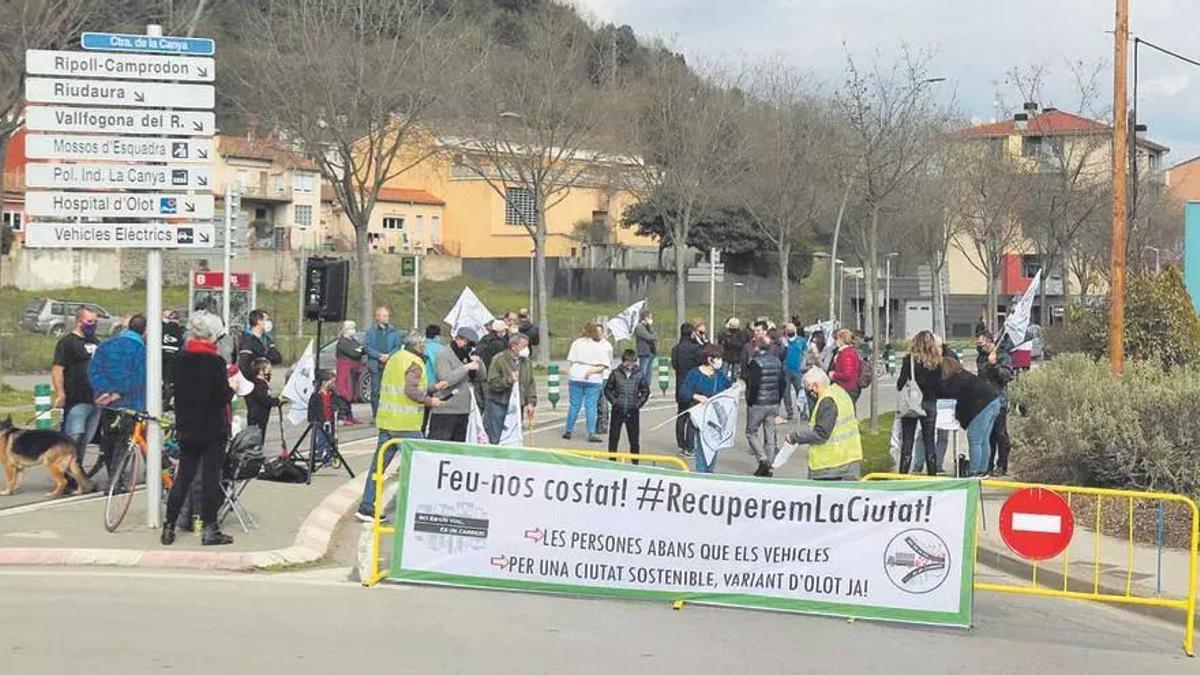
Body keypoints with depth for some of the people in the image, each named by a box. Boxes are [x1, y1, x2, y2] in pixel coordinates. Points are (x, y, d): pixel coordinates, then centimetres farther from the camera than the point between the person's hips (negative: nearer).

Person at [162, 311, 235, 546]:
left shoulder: (180, 359, 3)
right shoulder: (215, 362, -15)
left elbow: (174, 391, 11)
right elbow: (222, 398, -17)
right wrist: (232, 387, 2)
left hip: (186, 427, 5)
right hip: (213, 429, -5)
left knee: (183, 476, 11)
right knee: (211, 476, 0)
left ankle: (169, 527, 10)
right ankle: (210, 529, 3)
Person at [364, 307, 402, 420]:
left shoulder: (394, 331, 9)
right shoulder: (371, 331, 6)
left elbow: (398, 346, 6)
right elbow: (366, 347, -1)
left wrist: (388, 355, -10)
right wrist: (379, 355, -12)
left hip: (390, 364, 1)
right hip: (375, 365, -1)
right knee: (375, 391, 0)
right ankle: (375, 415, 6)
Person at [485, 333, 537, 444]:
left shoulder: (526, 362, 9)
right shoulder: (498, 359, -9)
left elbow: (531, 384, 12)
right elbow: (492, 383, -13)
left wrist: (530, 402, 2)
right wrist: (508, 380, -26)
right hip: (498, 404, -5)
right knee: (495, 438, -3)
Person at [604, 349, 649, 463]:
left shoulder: (639, 375, -1)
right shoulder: (616, 374, -2)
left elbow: (645, 392, 9)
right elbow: (607, 389, 6)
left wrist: (639, 403, -1)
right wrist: (613, 401, -4)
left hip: (633, 411, 0)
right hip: (618, 411, 0)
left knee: (634, 439, 3)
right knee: (614, 437, 6)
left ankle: (635, 462, 12)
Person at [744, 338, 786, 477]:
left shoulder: (756, 362, -16)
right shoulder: (777, 361, 6)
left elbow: (753, 384, -21)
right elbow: (783, 383, 10)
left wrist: (750, 400, -8)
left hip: (758, 404, -6)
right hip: (773, 403, 6)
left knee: (751, 432, 6)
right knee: (770, 434, 11)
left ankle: (763, 460, -7)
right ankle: (768, 465, 12)